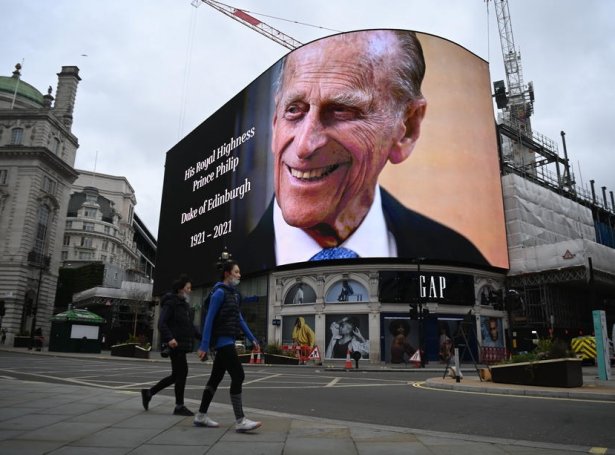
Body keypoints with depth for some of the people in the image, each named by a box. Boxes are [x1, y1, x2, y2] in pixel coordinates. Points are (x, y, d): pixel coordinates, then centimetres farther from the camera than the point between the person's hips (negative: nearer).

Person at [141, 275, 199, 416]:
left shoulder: (185, 304, 17)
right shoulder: (171, 303, -9)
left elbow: (190, 325, 23)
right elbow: (162, 323, -17)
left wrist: (201, 337, 13)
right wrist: (169, 338, -30)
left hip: (183, 344, 9)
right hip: (175, 344, -9)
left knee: (176, 375, 13)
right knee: (182, 372, -4)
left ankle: (148, 392, 26)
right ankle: (179, 406, 7)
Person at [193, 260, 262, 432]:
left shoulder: (234, 293, 16)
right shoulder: (220, 292, -11)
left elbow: (239, 319, 20)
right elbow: (209, 319, -15)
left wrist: (252, 338, 16)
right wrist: (204, 346, -18)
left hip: (228, 341, 9)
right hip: (222, 340, -9)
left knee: (216, 377, 13)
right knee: (238, 376, -11)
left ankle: (201, 415, 23)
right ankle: (240, 421, -8)